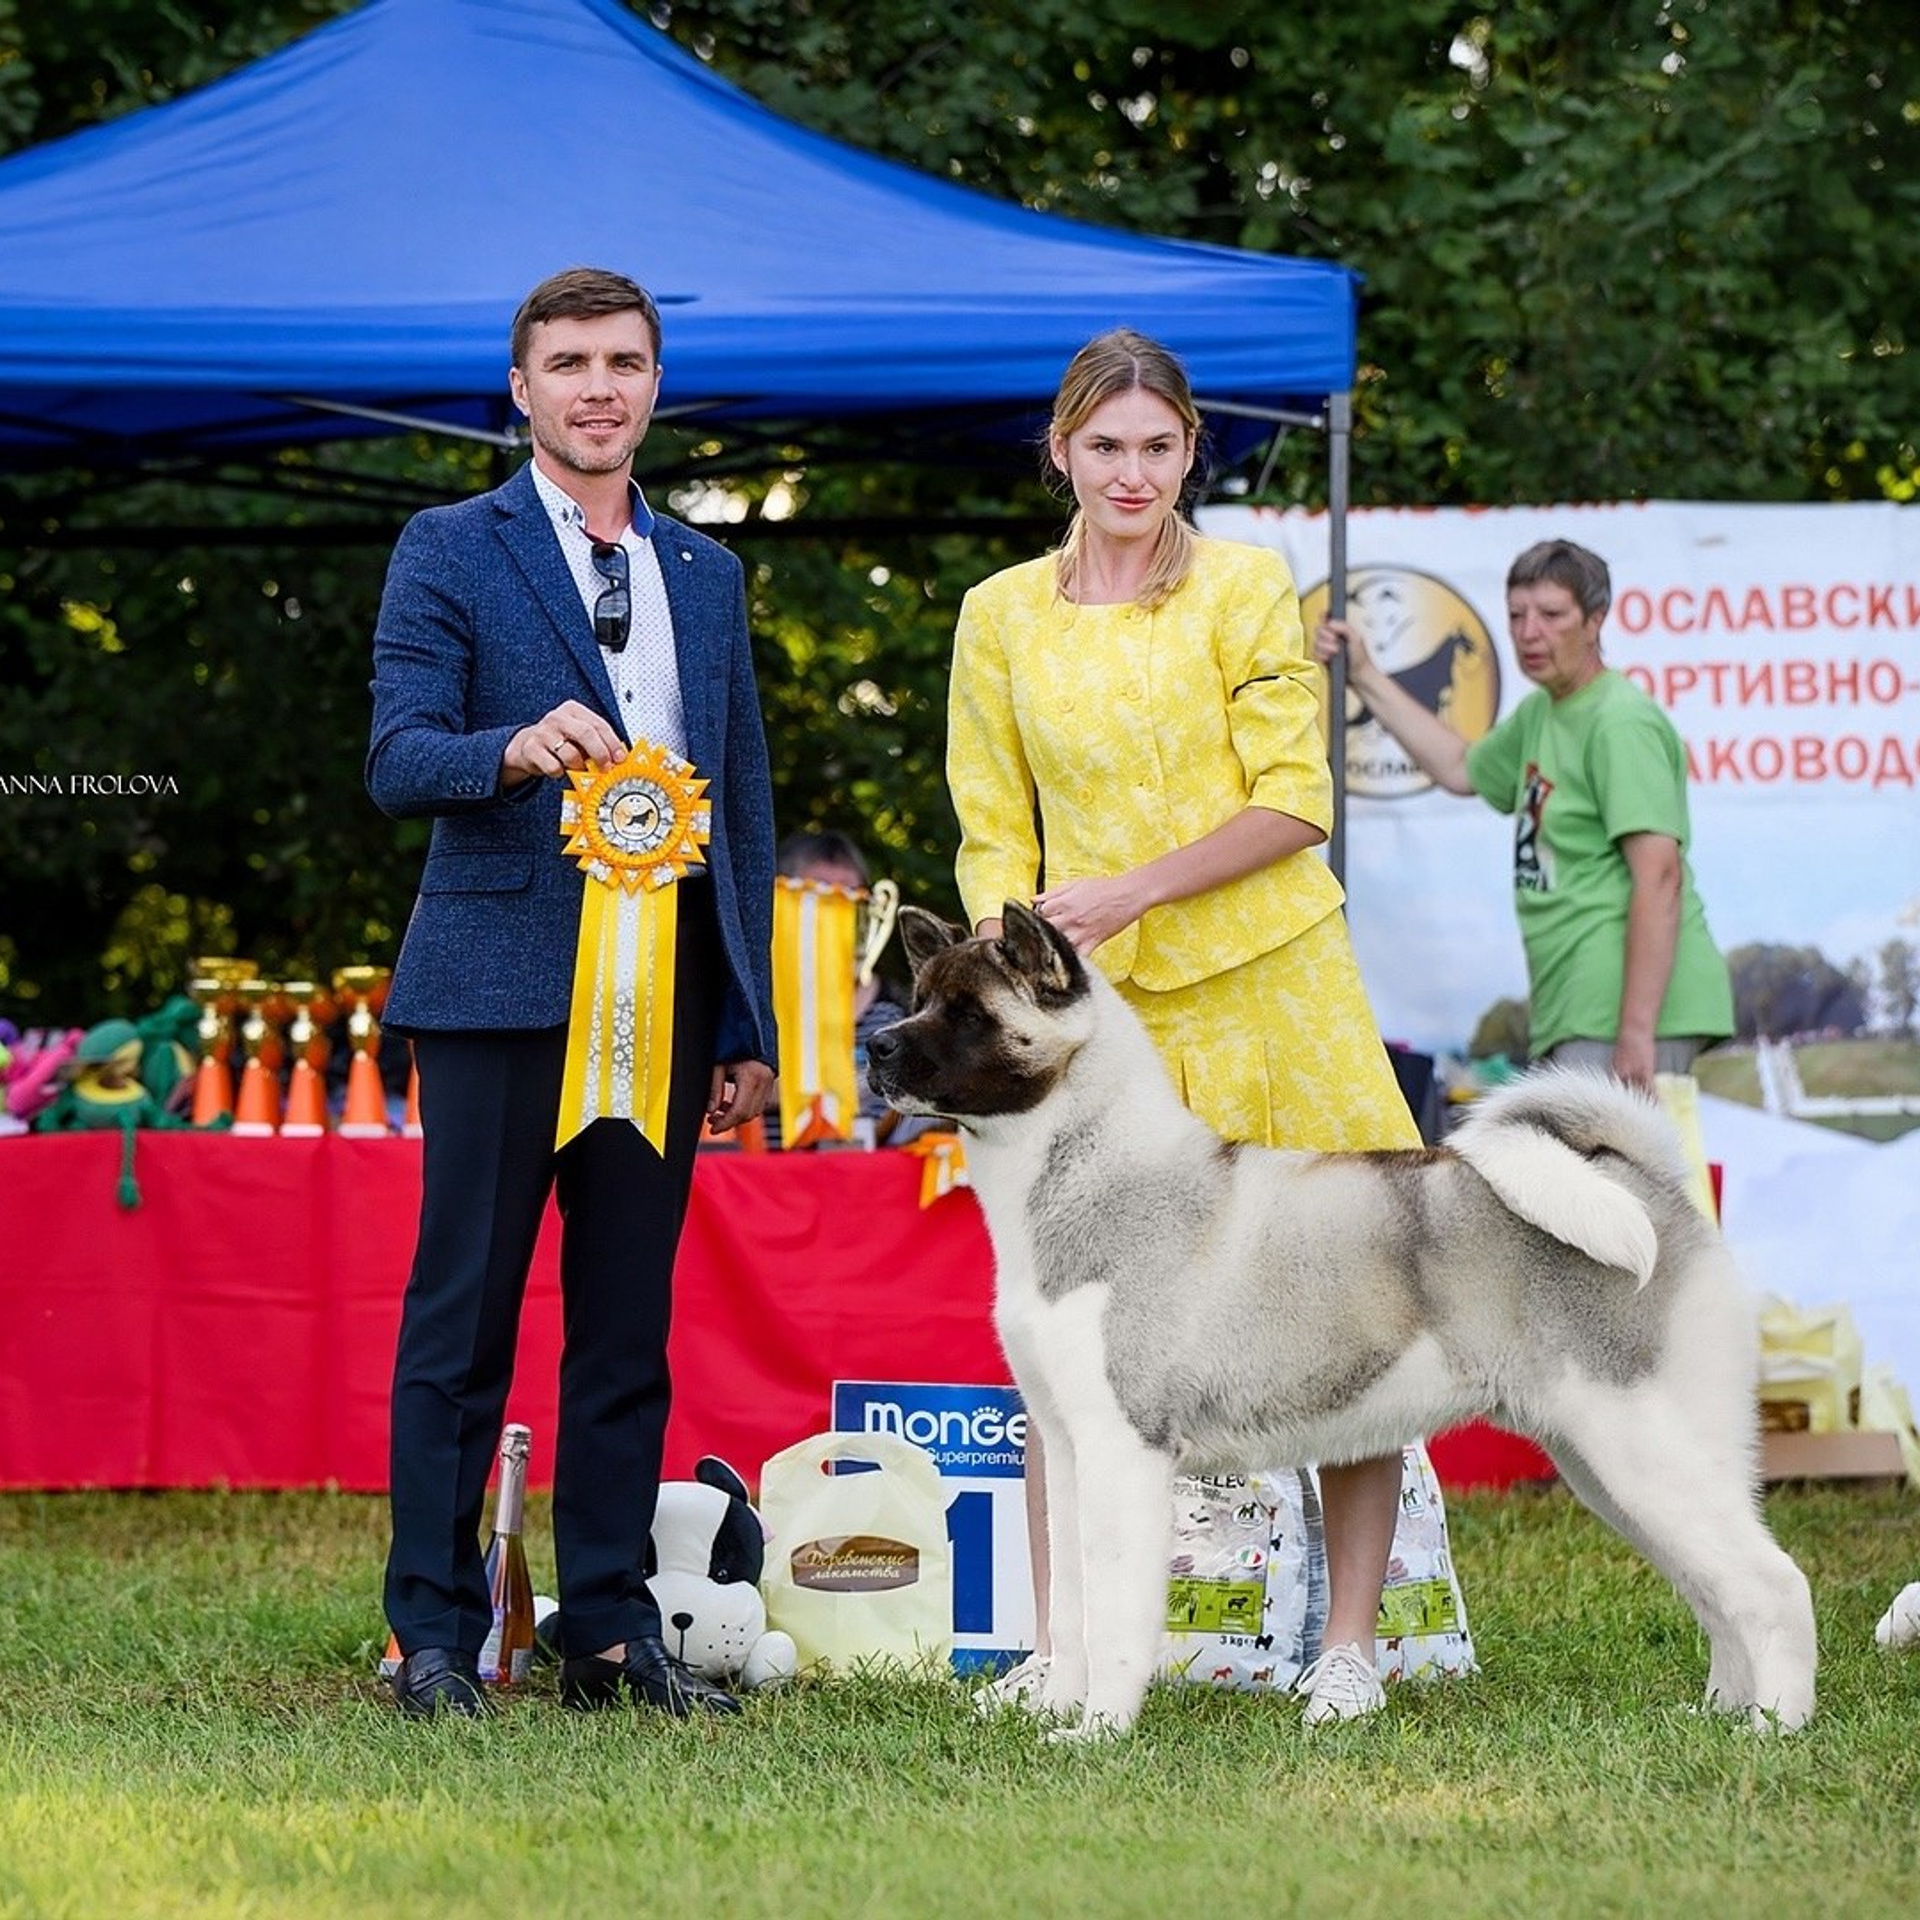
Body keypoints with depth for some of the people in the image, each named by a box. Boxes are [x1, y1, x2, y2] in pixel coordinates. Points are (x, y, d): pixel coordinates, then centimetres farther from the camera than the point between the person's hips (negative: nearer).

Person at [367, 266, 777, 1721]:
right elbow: (397, 760, -6)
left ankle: (612, 1629, 13)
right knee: (464, 1317, -1)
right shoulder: (451, 551, 3)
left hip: (667, 993, 4)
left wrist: (752, 1026, 12)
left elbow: (746, 808, 17)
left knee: (629, 1324, 7)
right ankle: (437, 1637, 5)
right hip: (500, 985, -4)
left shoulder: (705, 577, 17)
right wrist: (514, 749, -28)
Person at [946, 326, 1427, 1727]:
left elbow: (1296, 801, -5)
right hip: (1095, 1004, 2)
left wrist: (1131, 891, -13)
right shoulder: (1002, 615, 9)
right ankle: (1058, 1645, 5)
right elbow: (995, 833, 13)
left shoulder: (1248, 588, 1)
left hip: (1269, 982, -2)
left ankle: (1350, 1643, 6)